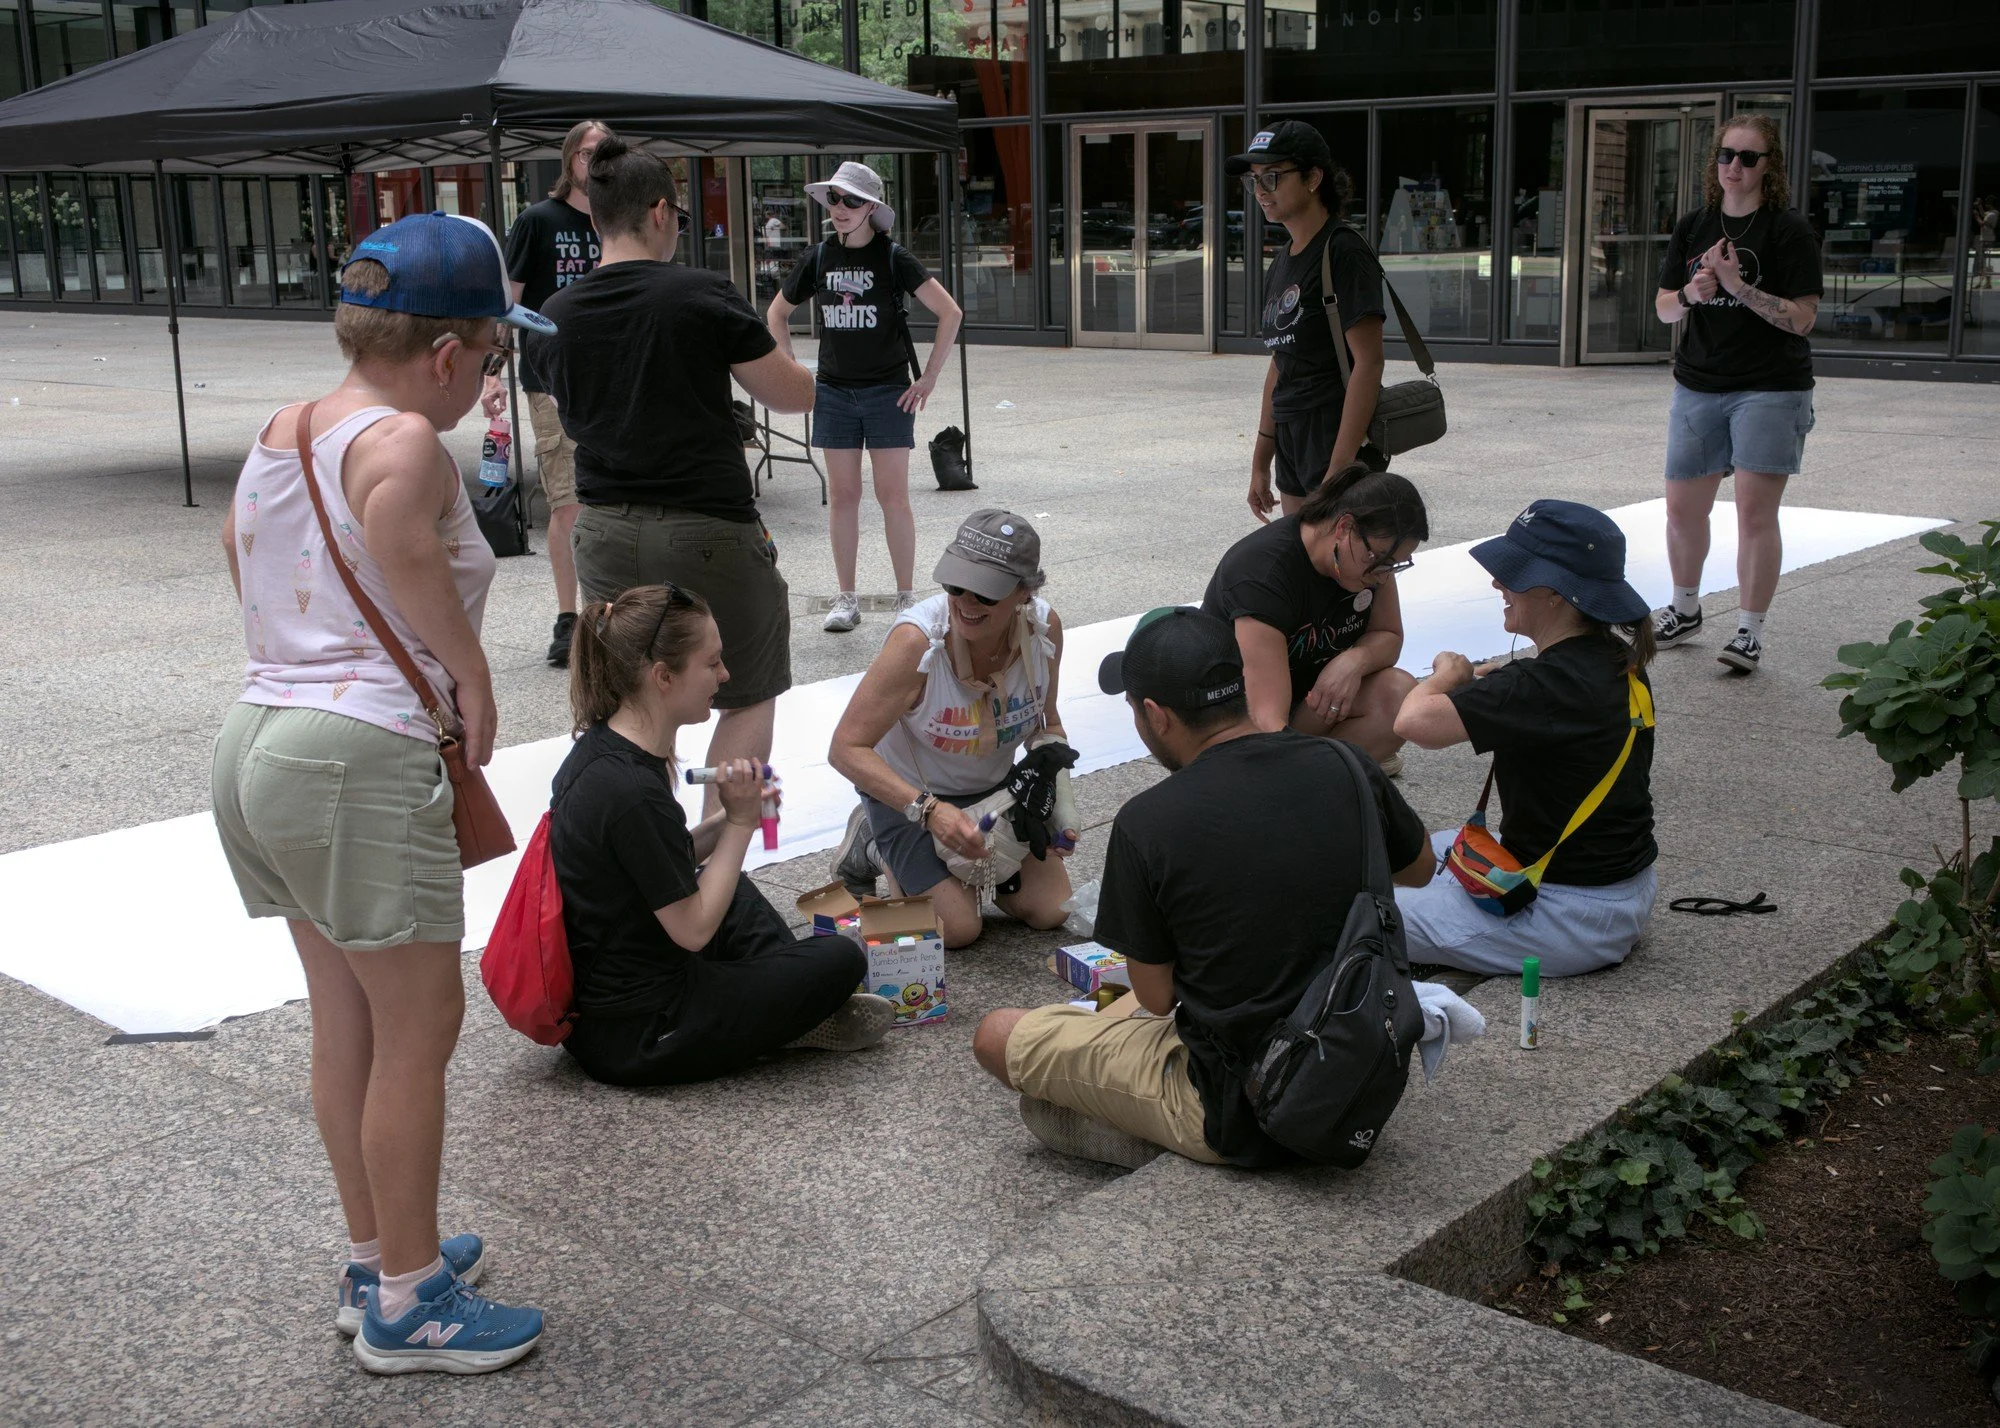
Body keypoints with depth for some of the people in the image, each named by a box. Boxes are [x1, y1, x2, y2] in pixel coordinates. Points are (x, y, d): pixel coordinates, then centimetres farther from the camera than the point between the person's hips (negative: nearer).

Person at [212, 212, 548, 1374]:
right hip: (364, 760, -9)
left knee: (347, 1019, 19)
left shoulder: (278, 437, 14)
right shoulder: (401, 441, -14)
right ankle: (406, 1304, 14)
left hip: (262, 738, 9)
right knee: (421, 1026, 3)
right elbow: (398, 530, -35)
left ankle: (378, 1259, 33)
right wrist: (471, 671, -23)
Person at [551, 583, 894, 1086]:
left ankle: (788, 1003, 21)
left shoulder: (600, 750, 2)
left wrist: (727, 821, 2)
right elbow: (693, 929, -20)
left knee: (734, 891, 31)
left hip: (590, 1002, 9)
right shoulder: (633, 793, -28)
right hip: (637, 1035, -9)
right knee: (840, 961, -2)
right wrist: (740, 822, -12)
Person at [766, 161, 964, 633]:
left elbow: (950, 312, -7)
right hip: (833, 393, 3)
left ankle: (907, 598, 7)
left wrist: (929, 377, -7)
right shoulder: (819, 259, 5)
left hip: (889, 392, -3)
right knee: (842, 495, 6)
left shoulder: (893, 258, -6)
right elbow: (777, 314, 18)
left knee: (893, 496, -2)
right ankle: (846, 599, 14)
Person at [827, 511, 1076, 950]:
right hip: (908, 791, -5)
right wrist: (928, 810, -39)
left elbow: (1046, 721, 2)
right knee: (958, 927, -14)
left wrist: (1050, 754, -21)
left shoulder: (1044, 626, -19)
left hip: (996, 784, 5)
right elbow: (846, 748, -30)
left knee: (1049, 911, -1)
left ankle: (970, 864, 25)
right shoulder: (917, 639, -34)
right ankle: (876, 845, 12)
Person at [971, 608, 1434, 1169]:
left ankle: (1149, 1144, 1)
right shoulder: (1347, 767, -7)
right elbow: (1420, 869, 15)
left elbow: (1157, 997, -7)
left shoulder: (1145, 823, -20)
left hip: (1239, 1117, -6)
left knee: (998, 1036, 7)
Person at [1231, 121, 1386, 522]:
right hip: (1294, 443, 9)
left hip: (1340, 442, -9)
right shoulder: (1282, 264, 14)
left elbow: (1368, 363, -18)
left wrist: (1338, 470, -23)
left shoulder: (1343, 252, -12)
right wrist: (1261, 462, 19)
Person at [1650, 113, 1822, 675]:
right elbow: (1663, 308, 10)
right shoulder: (1693, 227, 9)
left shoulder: (1789, 230, -6)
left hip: (1770, 390, -5)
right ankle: (1685, 610, 31)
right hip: (1697, 386, 5)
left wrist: (1738, 287, -21)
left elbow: (1802, 317, -12)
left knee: (1755, 513, -7)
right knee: (1682, 508, 10)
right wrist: (1690, 295, -12)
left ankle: (1750, 631, 2)